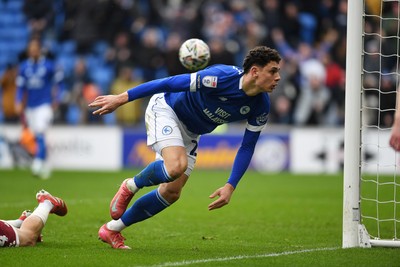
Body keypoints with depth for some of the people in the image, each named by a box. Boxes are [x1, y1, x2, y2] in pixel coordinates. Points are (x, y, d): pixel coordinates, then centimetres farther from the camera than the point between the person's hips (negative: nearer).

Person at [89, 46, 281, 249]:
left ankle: (112, 229, 16)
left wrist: (230, 186, -12)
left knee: (171, 193, 1)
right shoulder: (222, 77, -34)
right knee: (176, 166, -34)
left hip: (190, 133, 7)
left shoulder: (261, 107, -14)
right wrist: (122, 98, -27)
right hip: (165, 108, -7)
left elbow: (247, 147, -3)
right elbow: (169, 83, -29)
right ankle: (131, 186, -3)